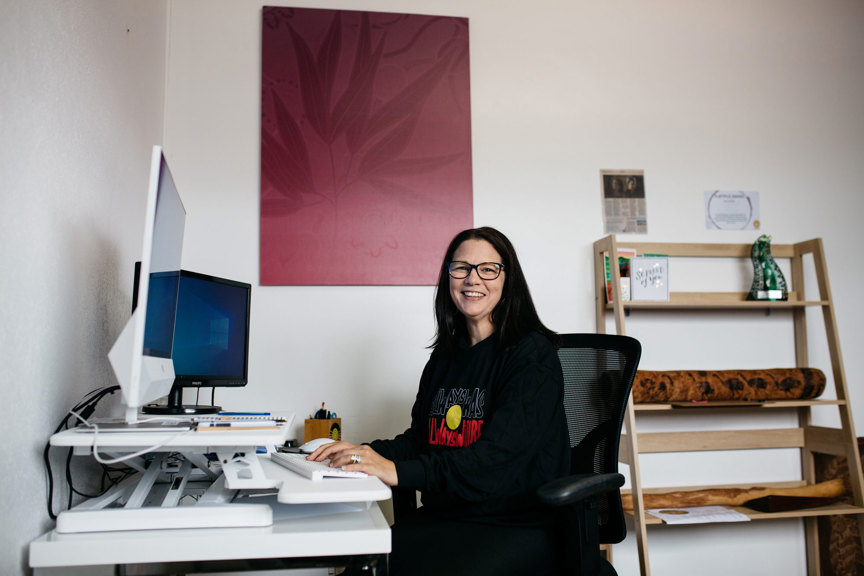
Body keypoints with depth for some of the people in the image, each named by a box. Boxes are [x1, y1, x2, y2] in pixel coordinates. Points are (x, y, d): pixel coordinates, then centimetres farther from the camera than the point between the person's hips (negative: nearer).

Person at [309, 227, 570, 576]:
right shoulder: (445, 356, 15)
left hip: (518, 525, -5)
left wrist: (400, 471, -27)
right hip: (444, 517, 5)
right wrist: (367, 453, -5)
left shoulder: (532, 354, -8)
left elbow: (497, 455, -19)